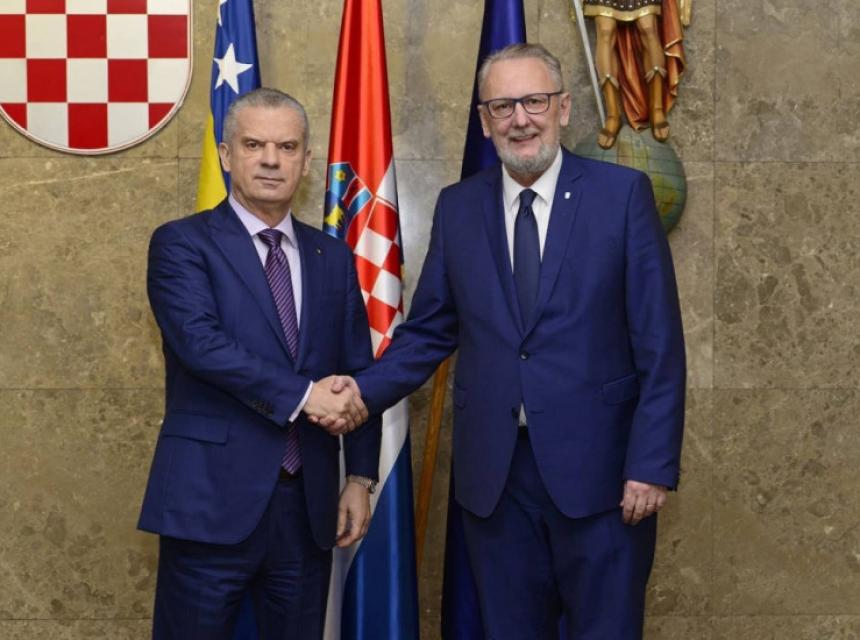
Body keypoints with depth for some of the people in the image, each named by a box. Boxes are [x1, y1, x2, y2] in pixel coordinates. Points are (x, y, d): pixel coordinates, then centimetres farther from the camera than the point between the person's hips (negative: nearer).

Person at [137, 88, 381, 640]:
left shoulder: (333, 257, 12)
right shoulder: (182, 243, -2)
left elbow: (359, 372, 13)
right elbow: (200, 341, -18)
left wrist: (361, 477, 7)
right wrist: (304, 395, -19)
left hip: (309, 503, 4)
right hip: (214, 497, -4)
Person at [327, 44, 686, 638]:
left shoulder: (623, 193, -4)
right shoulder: (458, 207, 7)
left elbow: (659, 343, -5)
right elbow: (429, 332, 10)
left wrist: (653, 464, -10)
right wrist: (366, 390, -7)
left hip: (596, 466, -3)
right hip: (494, 471, 3)